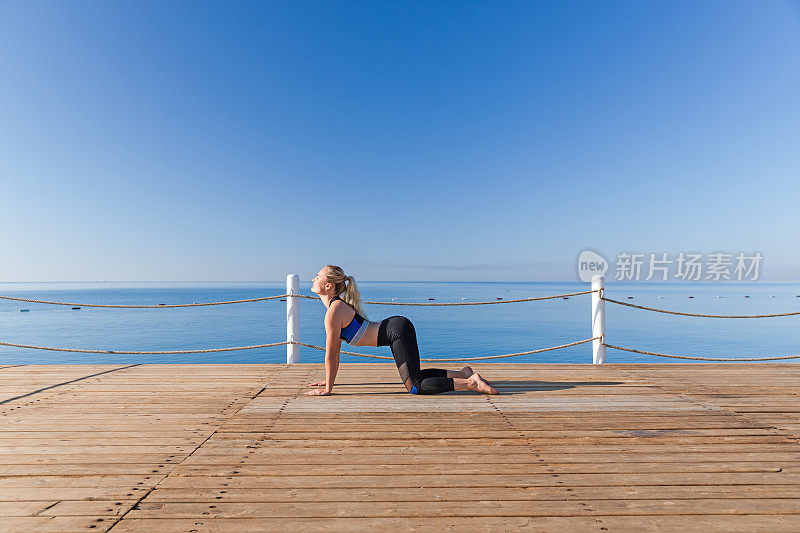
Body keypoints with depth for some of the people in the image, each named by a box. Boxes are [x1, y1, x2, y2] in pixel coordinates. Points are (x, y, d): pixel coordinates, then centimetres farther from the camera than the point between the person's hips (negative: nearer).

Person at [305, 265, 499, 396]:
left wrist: (328, 389, -3)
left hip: (398, 331, -10)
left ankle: (471, 382, -5)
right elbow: (335, 351, 21)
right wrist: (329, 379, 25)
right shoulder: (336, 305, 14)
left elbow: (330, 354, -12)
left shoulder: (334, 312, -16)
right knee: (413, 375, 22)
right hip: (397, 327, 10)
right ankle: (462, 373, 22)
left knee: (415, 386, -5)